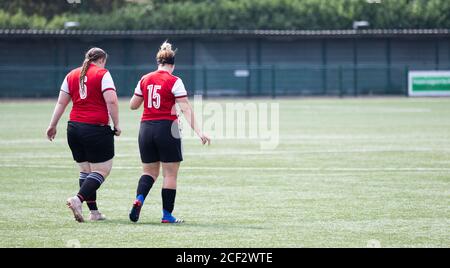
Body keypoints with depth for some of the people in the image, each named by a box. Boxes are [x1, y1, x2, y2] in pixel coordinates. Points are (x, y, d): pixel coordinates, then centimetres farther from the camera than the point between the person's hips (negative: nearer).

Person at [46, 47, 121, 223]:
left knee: (85, 170, 13)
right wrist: (116, 124, -6)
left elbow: (61, 102, 12)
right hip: (97, 129, -6)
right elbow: (111, 101, -14)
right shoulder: (102, 74, -5)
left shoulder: (71, 75, 12)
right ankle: (78, 199, -20)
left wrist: (53, 125, 17)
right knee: (102, 170, -1)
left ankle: (94, 212, 12)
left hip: (74, 128, 6)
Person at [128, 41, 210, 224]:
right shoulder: (174, 81, -7)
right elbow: (185, 108, -14)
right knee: (170, 174, 4)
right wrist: (198, 131, -17)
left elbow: (133, 105, 14)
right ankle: (167, 215, 4)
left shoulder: (145, 80, 6)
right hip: (167, 129, -4)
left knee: (149, 171, 15)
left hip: (146, 129, 5)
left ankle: (139, 199, -11)